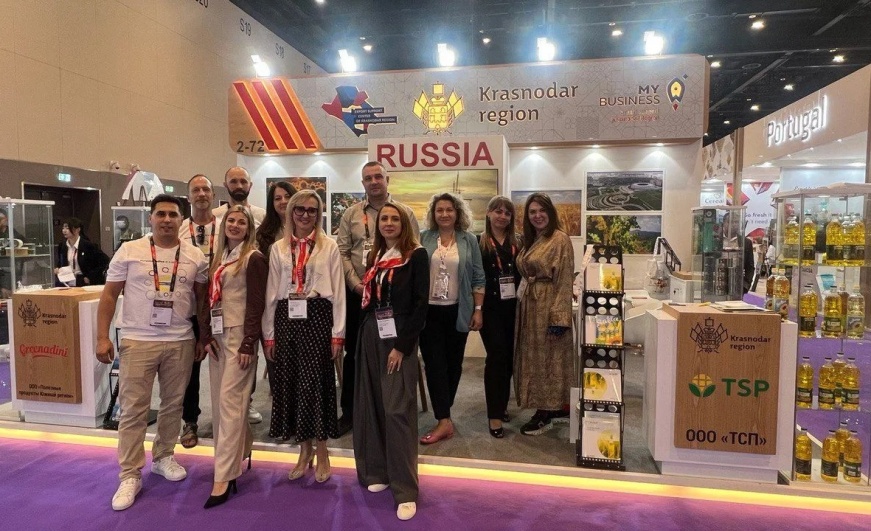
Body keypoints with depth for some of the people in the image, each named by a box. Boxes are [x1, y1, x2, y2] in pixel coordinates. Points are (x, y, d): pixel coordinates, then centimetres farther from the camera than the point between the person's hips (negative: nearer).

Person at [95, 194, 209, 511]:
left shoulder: (195, 257, 3)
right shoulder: (129, 251, -1)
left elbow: (203, 300, 10)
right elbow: (109, 296, 1)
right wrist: (102, 338, -5)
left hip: (180, 342, 2)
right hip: (137, 341, -2)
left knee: (173, 404, 13)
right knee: (133, 409, 2)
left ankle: (163, 457, 32)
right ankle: (130, 475, 13)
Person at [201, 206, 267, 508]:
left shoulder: (253, 258, -7)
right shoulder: (219, 257, 14)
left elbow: (256, 303, -12)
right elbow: (210, 300, 14)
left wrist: (249, 343, -16)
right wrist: (207, 335, 4)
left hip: (239, 335, -8)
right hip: (218, 335, 8)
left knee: (229, 402, -8)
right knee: (219, 402, 12)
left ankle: (223, 476, -4)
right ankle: (239, 456, 27)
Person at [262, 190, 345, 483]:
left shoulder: (329, 246, 3)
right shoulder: (278, 248, 10)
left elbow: (338, 291, 1)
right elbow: (271, 292, 10)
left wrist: (337, 332, -4)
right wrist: (268, 333, 7)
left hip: (317, 317, -3)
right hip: (286, 318, 3)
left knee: (316, 382, -1)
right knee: (290, 383, 6)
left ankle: (321, 451, 16)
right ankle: (304, 450, 23)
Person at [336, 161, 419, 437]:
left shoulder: (405, 213, 3)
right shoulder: (351, 214, 8)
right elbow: (342, 251, 4)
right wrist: (355, 283, -8)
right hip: (357, 294, 2)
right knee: (354, 352, 8)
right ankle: (349, 411, 21)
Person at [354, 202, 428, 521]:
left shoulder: (417, 255, -5)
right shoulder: (375, 256, 13)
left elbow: (420, 304, -11)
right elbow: (367, 300, 12)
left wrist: (402, 345, -16)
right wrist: (364, 335, 2)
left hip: (399, 338, -6)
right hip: (370, 336, 6)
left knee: (398, 409, -7)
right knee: (372, 405, 10)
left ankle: (405, 490, 1)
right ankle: (378, 471, 26)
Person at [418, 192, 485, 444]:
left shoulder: (469, 241, 2)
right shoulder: (423, 239, 1)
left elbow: (478, 278, 3)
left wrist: (478, 310, -2)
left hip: (457, 312, 1)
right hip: (429, 311, 0)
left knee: (453, 363, 9)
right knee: (434, 363, -4)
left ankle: (443, 414, 23)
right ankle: (445, 420, -1)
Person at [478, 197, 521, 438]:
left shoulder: (516, 244, 10)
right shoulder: (478, 242, -2)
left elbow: (521, 274, 13)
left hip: (511, 307, 5)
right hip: (490, 308, -4)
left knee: (508, 357, 11)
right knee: (496, 356, -8)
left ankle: (502, 405, 28)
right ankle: (494, 414, -1)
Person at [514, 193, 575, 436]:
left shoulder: (560, 239, -12)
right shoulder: (531, 240, 13)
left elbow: (565, 282, -17)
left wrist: (559, 318, -21)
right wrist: (523, 302, 9)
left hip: (548, 306, -9)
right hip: (529, 306, 9)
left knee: (547, 358, 1)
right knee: (534, 357, 14)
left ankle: (544, 415, 13)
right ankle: (554, 407, 27)